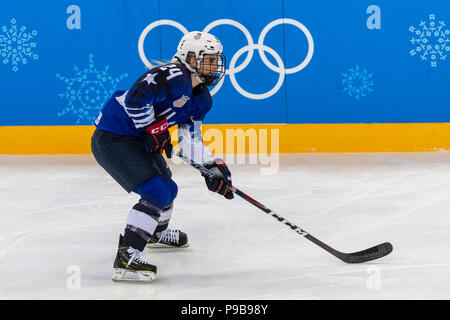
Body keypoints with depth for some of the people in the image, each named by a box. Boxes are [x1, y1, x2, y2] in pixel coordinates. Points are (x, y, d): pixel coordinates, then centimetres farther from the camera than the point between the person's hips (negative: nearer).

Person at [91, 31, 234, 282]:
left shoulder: (202, 99, 10)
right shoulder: (173, 76, -22)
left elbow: (190, 140, 10)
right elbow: (136, 97, -32)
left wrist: (213, 168, -2)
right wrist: (154, 129, -23)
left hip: (137, 140, 11)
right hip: (112, 138, -11)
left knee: (169, 190, 25)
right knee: (157, 193, -20)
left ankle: (157, 233, 57)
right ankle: (126, 260, -24)